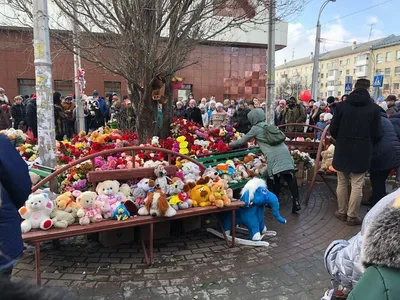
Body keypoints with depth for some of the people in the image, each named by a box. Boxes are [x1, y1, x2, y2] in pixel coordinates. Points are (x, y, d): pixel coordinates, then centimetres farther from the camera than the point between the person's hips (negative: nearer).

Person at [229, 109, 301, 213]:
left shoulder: (255, 128, 8)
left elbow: (242, 141, 16)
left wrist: (230, 144, 31)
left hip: (274, 155, -6)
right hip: (284, 151, 6)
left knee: (276, 178, 2)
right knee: (289, 177, -2)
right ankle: (296, 202, -6)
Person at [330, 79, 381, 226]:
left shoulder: (342, 105, -3)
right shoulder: (374, 108, -5)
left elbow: (333, 129, -2)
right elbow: (376, 134, -3)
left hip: (342, 150, 2)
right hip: (362, 152, -1)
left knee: (342, 183, 14)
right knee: (357, 185, 6)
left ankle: (342, 212, 24)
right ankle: (352, 216, 13)